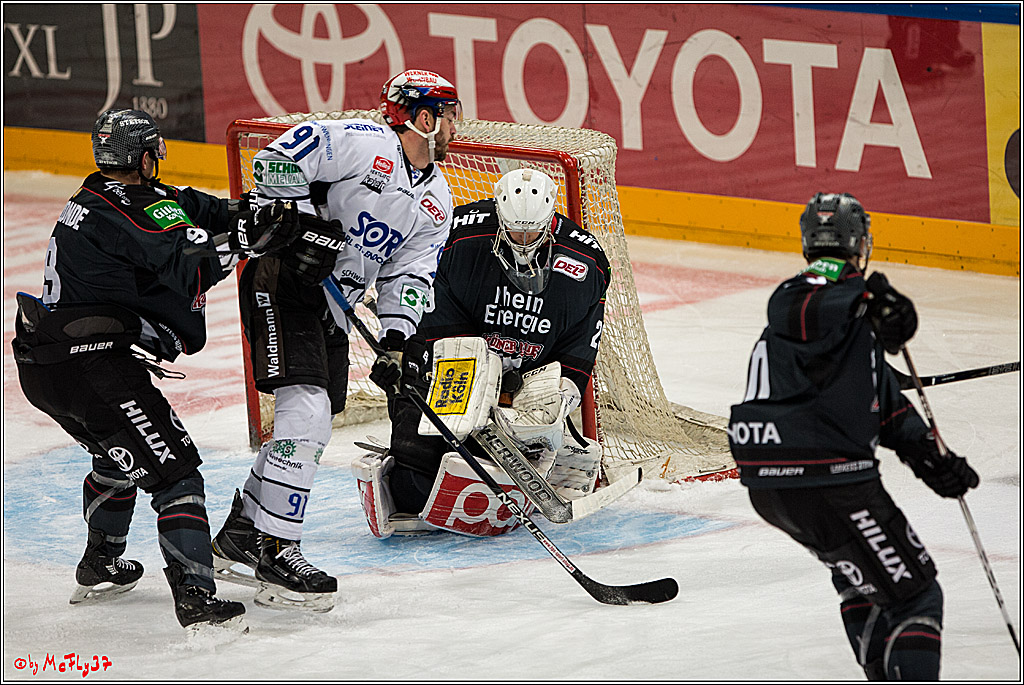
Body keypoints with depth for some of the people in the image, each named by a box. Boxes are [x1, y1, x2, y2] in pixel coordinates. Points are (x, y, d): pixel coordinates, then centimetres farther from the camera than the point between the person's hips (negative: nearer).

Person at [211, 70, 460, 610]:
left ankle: (240, 538, 21)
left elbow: (409, 276, 6)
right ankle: (274, 550, -16)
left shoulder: (436, 203, 10)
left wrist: (396, 342, -9)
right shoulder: (362, 142, -14)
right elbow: (276, 161, -17)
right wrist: (302, 221, -23)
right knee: (305, 412, -19)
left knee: (308, 428, 9)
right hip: (282, 281, -9)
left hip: (332, 303, 9)